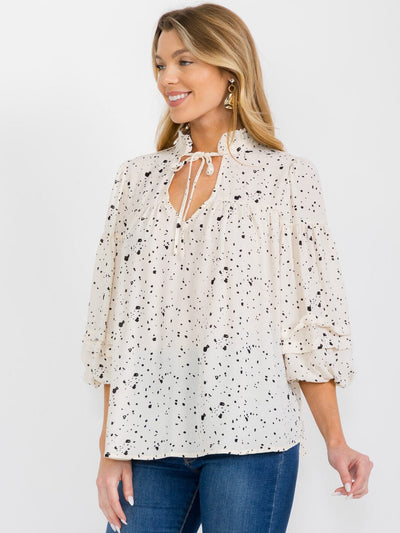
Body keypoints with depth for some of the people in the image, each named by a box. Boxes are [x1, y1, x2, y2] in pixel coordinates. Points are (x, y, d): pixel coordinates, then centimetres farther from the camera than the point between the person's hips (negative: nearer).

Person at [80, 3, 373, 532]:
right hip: (148, 436, 3)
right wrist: (112, 448, 4)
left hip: (247, 436, -3)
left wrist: (336, 442, -3)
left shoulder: (287, 178, 1)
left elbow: (309, 317, 1)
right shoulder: (138, 177, 9)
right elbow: (113, 320, 8)